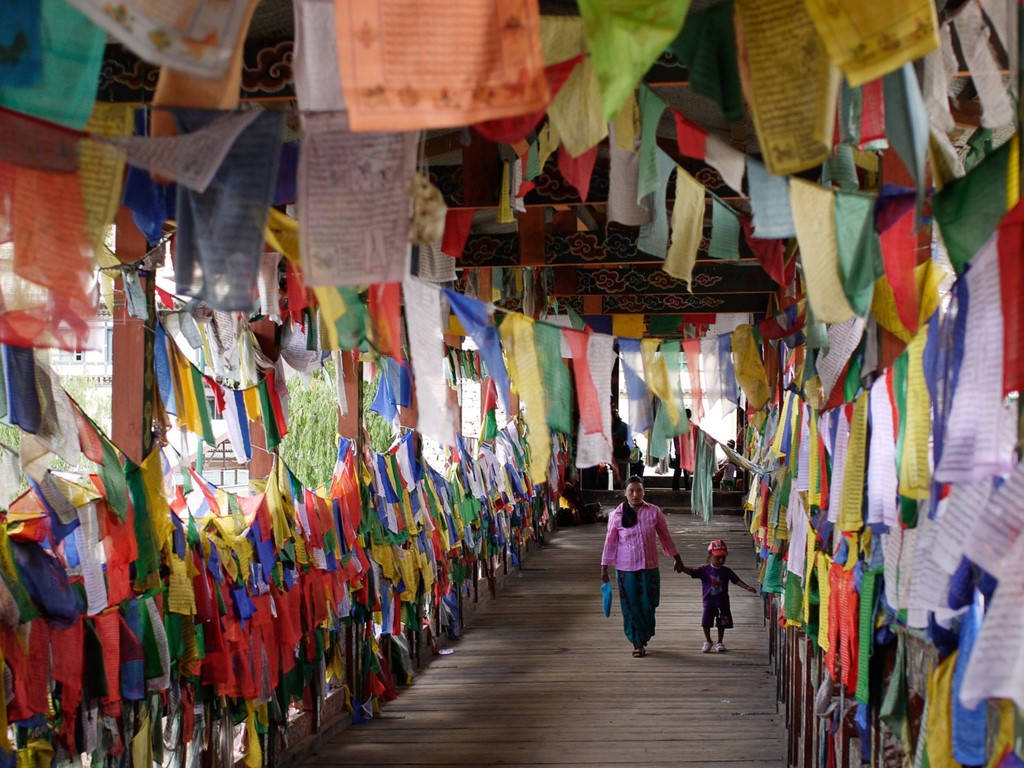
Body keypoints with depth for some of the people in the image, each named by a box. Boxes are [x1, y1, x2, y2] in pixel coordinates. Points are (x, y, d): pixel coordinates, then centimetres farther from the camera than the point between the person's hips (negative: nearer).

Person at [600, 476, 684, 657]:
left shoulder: (654, 512, -2)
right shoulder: (617, 516, -5)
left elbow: (665, 537, 9)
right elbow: (610, 543, 1)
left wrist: (677, 559, 14)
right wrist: (604, 568, 1)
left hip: (649, 567, 1)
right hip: (626, 569, -1)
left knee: (648, 605, 5)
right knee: (631, 607, 2)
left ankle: (643, 638, 28)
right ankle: (637, 643, 14)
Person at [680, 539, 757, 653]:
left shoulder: (726, 571, 0)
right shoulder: (705, 570, -4)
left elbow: (737, 580, 1)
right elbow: (692, 572, -11)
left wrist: (748, 587, -10)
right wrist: (681, 567, -27)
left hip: (722, 602, 1)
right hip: (708, 601, -1)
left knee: (722, 623, 6)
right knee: (706, 622, -4)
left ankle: (720, 642, 23)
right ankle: (708, 642, 16)